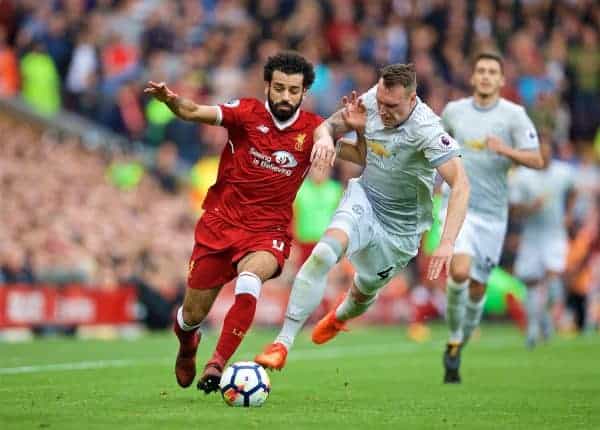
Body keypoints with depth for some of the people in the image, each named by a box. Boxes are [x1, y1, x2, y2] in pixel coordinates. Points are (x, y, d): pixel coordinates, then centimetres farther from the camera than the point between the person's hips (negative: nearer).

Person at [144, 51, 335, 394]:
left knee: (249, 282, -34)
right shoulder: (248, 113, -7)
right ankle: (187, 350, 45)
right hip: (219, 224, 1)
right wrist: (172, 100, -41)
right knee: (193, 316, 8)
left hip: (268, 232, -1)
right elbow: (195, 113, -20)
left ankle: (217, 365, -28)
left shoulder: (312, 129, -4)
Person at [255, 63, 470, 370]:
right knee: (324, 252, -28)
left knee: (364, 291, 18)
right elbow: (328, 126, 1)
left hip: (400, 226, -2)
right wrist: (325, 138, -25)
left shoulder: (427, 130, -30)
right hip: (364, 198, 2)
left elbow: (460, 185, -34)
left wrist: (447, 243, -44)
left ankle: (340, 316, 59)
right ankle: (283, 343, -26)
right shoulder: (370, 101, -13)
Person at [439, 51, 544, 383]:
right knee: (460, 271, -23)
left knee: (478, 286, 6)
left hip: (493, 211, 0)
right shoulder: (453, 111, 5)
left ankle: (458, 346, 27)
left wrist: (506, 150, -24)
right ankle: (454, 338, -3)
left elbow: (537, 160, -8)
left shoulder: (514, 115, -3)